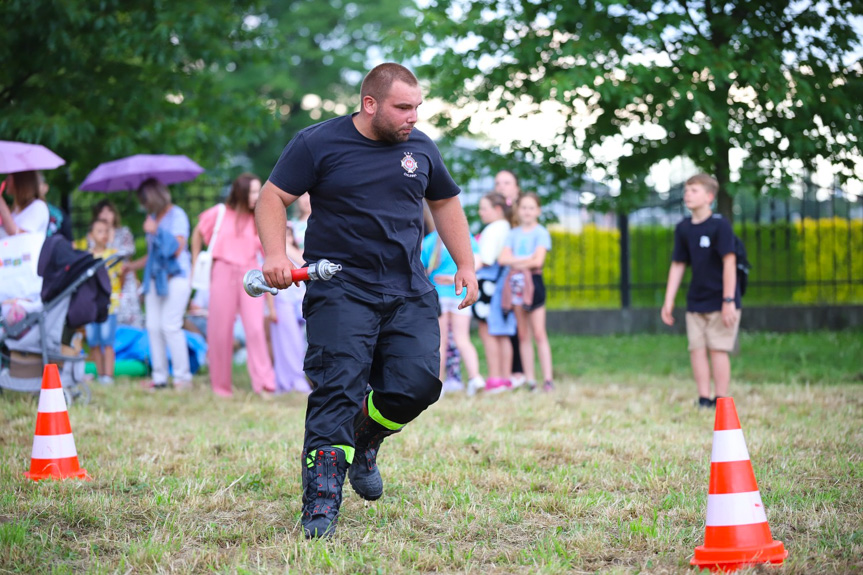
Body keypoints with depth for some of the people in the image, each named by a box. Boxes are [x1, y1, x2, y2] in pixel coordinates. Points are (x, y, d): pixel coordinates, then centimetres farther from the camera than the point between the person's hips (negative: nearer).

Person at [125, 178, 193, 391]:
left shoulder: (177, 215, -3)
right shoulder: (153, 217, 18)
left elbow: (177, 248, -13)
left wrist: (155, 231, -12)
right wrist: (134, 265, 21)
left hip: (175, 276, -7)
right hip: (155, 276, 8)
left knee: (170, 325, -14)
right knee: (153, 327, 1)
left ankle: (183, 376, -9)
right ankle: (159, 377, 4)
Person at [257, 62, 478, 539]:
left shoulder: (420, 148, 11)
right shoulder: (317, 143, -3)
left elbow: (445, 202, 25)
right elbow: (273, 197, -2)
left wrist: (465, 264, 19)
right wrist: (275, 254, -18)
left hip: (409, 293, 4)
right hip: (339, 289, -4)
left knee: (419, 383, -9)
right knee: (338, 389, -13)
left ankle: (365, 438, 23)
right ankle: (320, 507, -10)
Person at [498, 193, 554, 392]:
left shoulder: (541, 232, 0)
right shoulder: (513, 233, 12)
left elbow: (538, 261, -12)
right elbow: (503, 258, 0)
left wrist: (516, 261, -3)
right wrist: (526, 259, -11)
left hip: (533, 281, -5)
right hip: (516, 283, 5)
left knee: (538, 334, -8)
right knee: (523, 335, 5)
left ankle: (548, 379, -9)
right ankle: (529, 379, 7)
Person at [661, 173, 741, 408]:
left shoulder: (720, 225, -11)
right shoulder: (683, 228, 6)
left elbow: (729, 262, -14)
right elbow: (677, 265, 11)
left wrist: (729, 301, -18)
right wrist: (668, 301, 9)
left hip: (720, 301, -5)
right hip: (696, 302, 5)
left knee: (717, 349, -6)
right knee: (697, 349, 0)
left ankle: (721, 401, 0)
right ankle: (704, 400, 5)